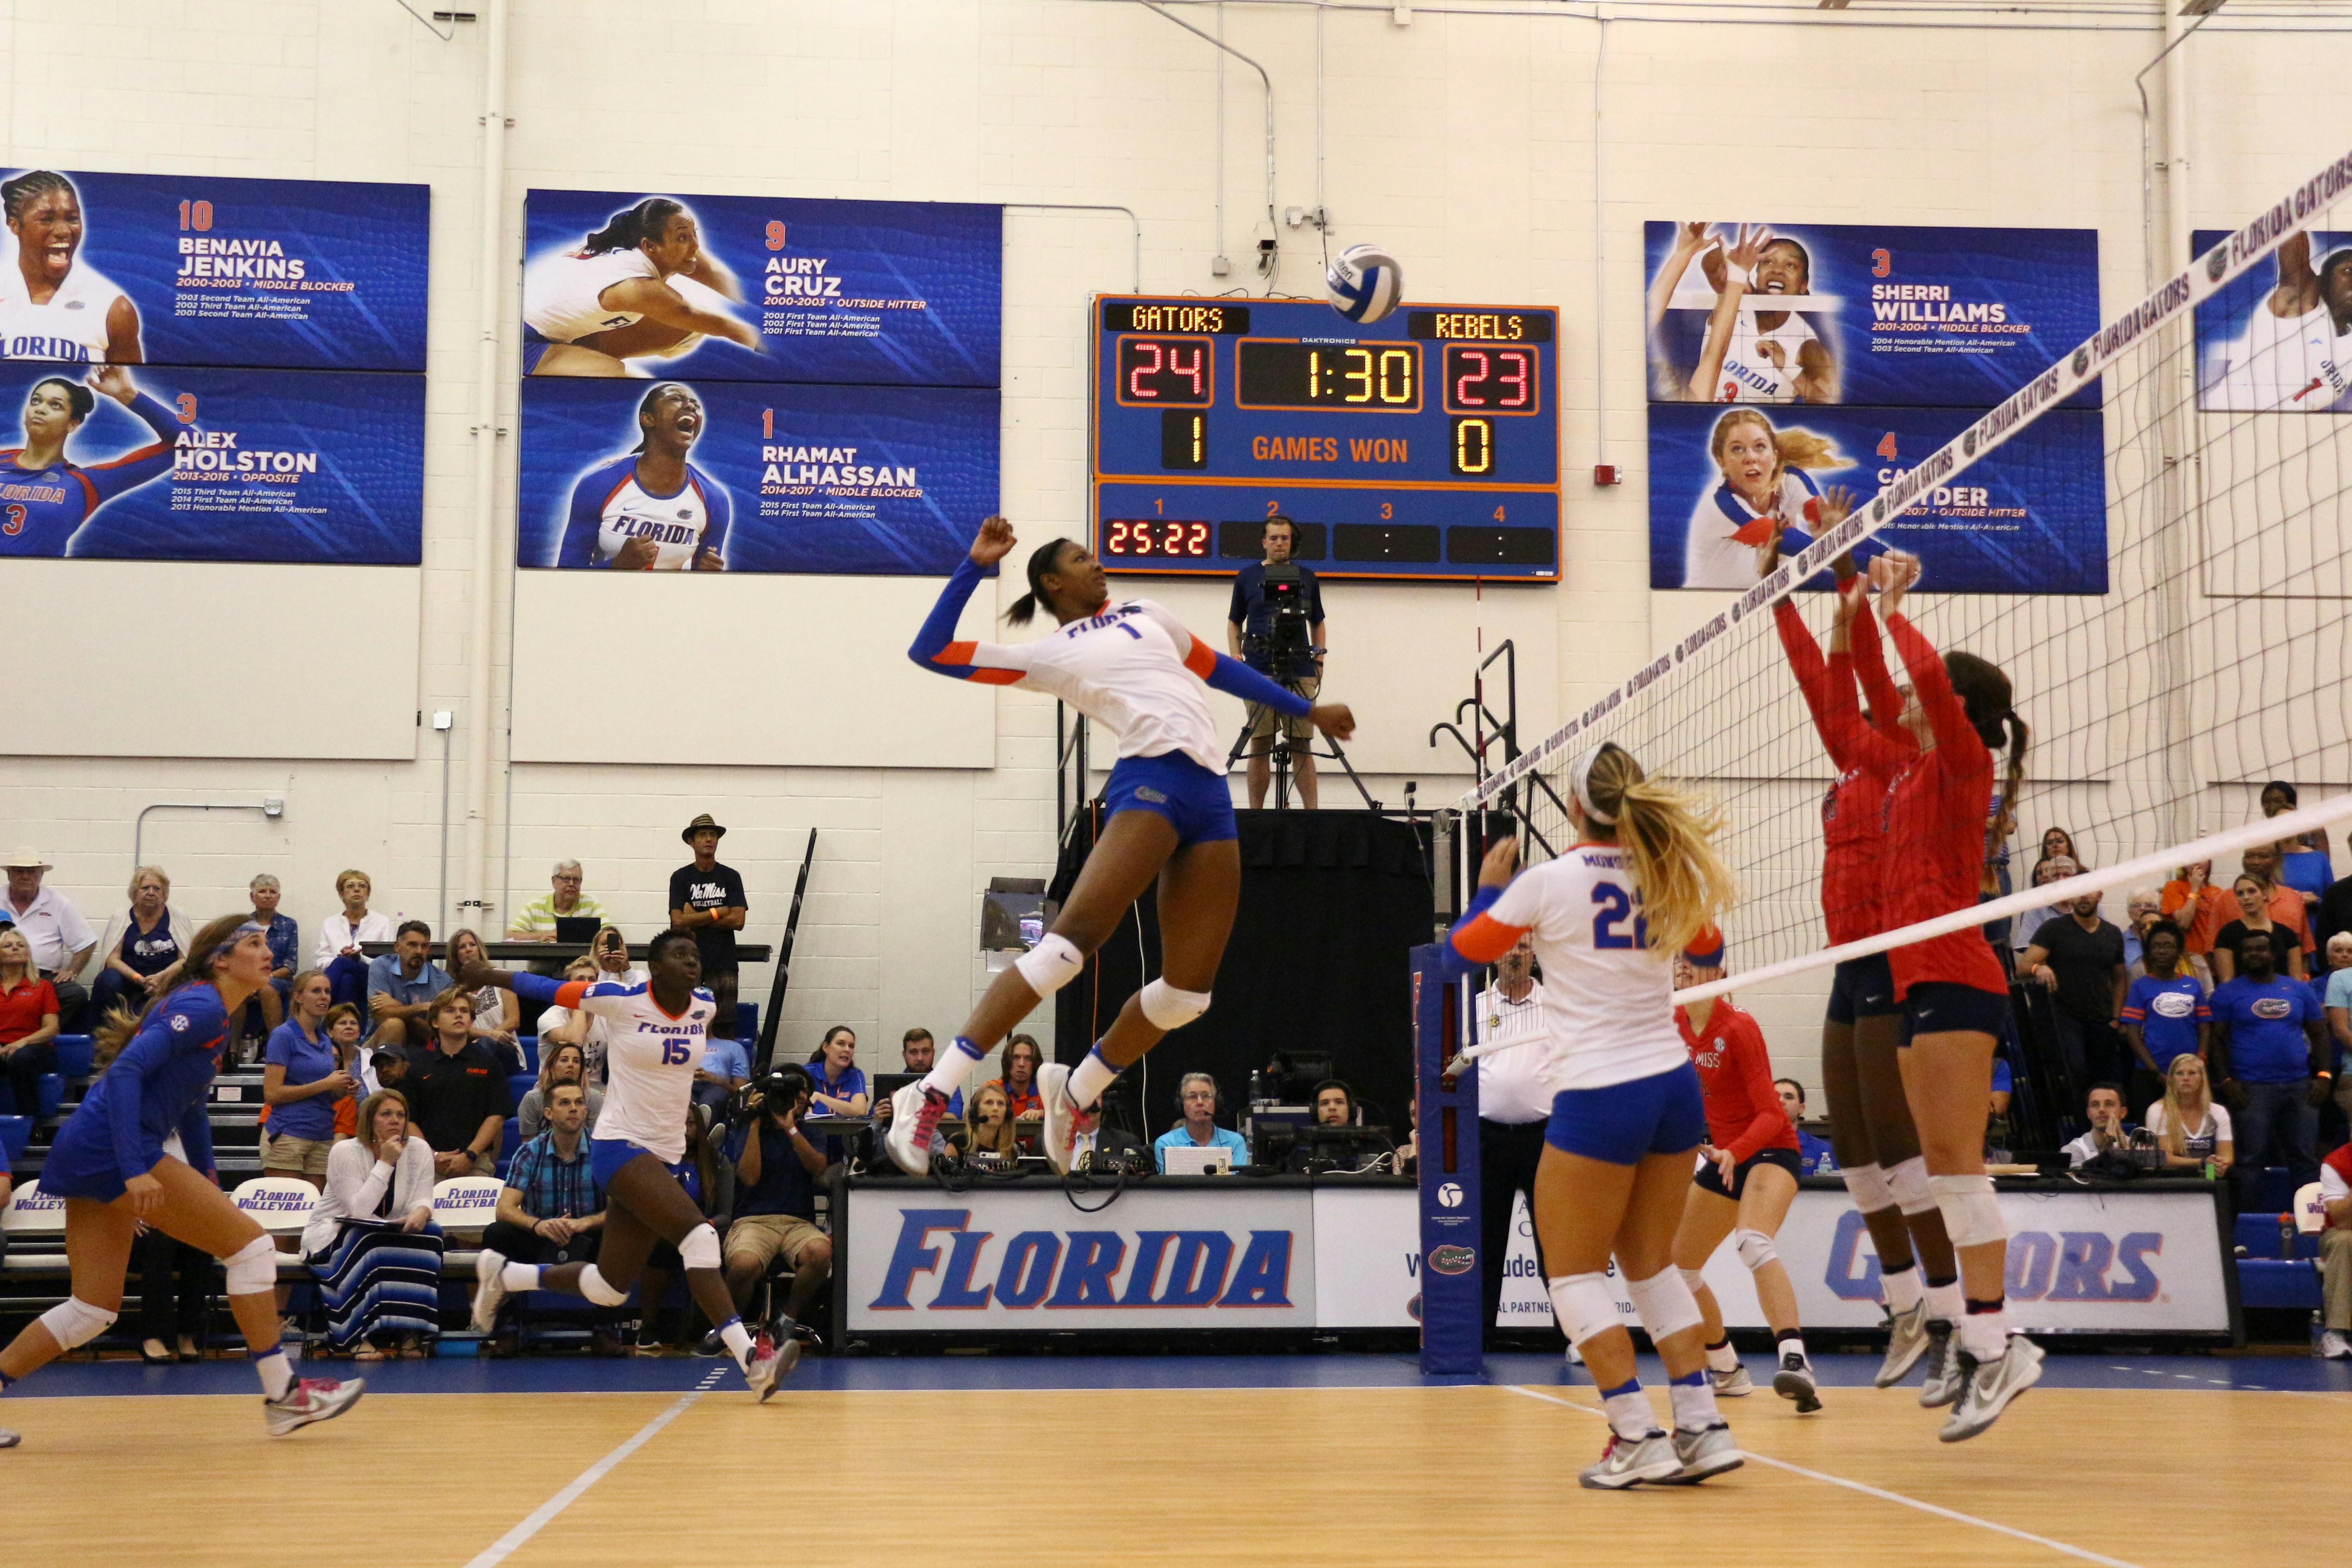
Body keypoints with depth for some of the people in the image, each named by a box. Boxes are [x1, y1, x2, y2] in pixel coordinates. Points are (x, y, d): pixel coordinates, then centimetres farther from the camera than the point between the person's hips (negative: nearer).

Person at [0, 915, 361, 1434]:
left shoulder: (214, 1017, 20)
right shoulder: (202, 1008, -10)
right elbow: (125, 1071, -21)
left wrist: (207, 1182, 27)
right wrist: (135, 1171, -27)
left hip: (87, 1157, 10)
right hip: (113, 1151, -10)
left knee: (94, 1309, 11)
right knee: (249, 1241, -7)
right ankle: (281, 1394, -3)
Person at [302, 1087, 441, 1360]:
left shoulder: (419, 1150, -2)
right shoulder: (346, 1152, -14)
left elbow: (423, 1200, -5)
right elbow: (358, 1211, -24)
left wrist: (421, 1213, -31)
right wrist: (385, 1163, -26)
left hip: (389, 1235, 4)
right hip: (332, 1235, -4)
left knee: (429, 1234, -26)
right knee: (370, 1246, -37)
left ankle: (410, 1331, -24)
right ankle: (359, 1336, -33)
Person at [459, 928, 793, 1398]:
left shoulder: (705, 1007, 3)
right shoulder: (621, 1001, -11)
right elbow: (546, 989, 2)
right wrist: (486, 976, 11)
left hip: (666, 1156, 7)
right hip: (620, 1145, -7)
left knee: (609, 1288, 11)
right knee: (699, 1236, -27)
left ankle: (503, 1275, 34)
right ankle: (751, 1357, -30)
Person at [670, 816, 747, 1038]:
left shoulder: (731, 877, 7)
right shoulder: (681, 877, 5)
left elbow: (738, 920, -3)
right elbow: (679, 921, -6)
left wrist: (697, 919, -5)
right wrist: (717, 913, -4)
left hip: (723, 963, 1)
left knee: (725, 1027, -3)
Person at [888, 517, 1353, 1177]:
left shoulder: (1143, 615, 28)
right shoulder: (1045, 655, 13)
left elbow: (1219, 669, 37)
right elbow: (930, 653, 8)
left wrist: (1308, 710, 39)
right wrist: (975, 566, 8)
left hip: (1213, 796, 6)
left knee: (1189, 990, -1)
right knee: (1069, 942, -22)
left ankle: (1075, 1094, 17)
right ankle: (932, 1096, -23)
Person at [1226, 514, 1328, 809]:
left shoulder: (1308, 579, 11)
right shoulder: (1247, 577, 9)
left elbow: (1317, 624, 19)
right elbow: (1234, 622, 15)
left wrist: (1319, 659, 6)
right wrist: (1236, 658, 1)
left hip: (1300, 673, 1)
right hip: (1259, 673, -1)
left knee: (1301, 746, -3)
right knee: (1260, 745, -1)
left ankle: (1312, 812, -5)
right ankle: (1255, 813, 2)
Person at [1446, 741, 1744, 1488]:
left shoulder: (1551, 879, -9)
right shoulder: (1665, 876, 4)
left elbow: (1467, 946, 7)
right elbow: (1703, 944, 27)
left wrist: (1490, 885, 24)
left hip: (1599, 1097, -6)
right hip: (1675, 1085, 6)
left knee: (1574, 1272, 5)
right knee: (1651, 1263, 17)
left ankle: (1638, 1439, -3)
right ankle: (1702, 1426, 10)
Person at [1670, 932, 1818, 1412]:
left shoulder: (1738, 1028, -18)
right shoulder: (1675, 1025, 0)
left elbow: (1772, 1114, -21)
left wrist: (1733, 1153, -36)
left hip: (1769, 1151, -8)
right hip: (1721, 1155, 8)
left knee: (1753, 1242, -36)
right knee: (1676, 1266, 11)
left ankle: (1795, 1362, -52)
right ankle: (1727, 1371, 28)